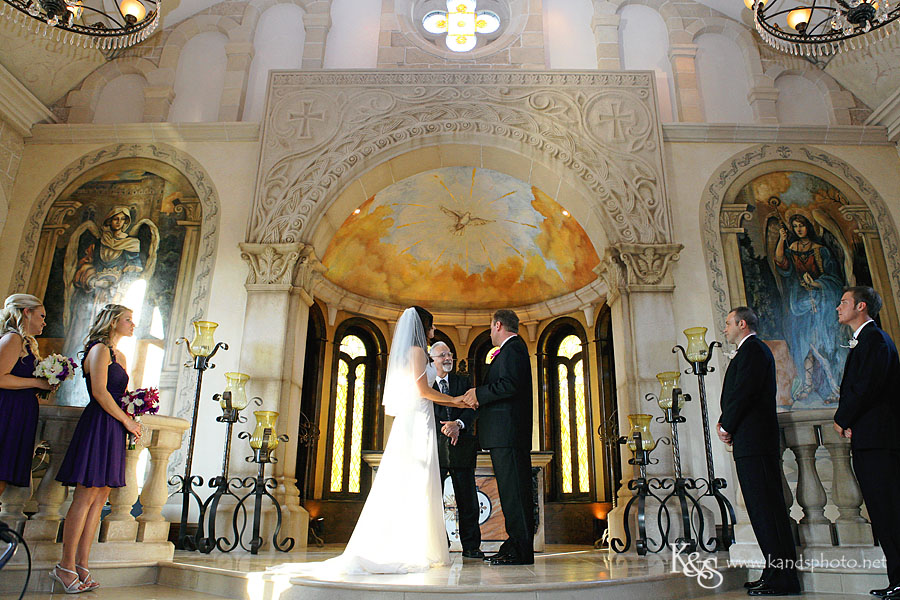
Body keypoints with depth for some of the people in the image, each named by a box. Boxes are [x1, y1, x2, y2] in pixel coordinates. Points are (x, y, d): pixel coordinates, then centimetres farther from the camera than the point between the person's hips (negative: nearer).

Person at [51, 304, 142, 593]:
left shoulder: (120, 356, 21)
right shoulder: (100, 349, -6)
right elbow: (100, 392, -14)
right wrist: (127, 421, -9)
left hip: (114, 429, 8)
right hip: (98, 425, -8)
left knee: (100, 497, 5)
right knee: (86, 495, -7)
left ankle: (81, 566, 9)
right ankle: (66, 566, 2)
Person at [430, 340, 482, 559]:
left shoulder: (463, 382, 13)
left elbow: (471, 408, 1)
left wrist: (458, 424, -18)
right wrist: (444, 429, -16)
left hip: (462, 446, 2)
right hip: (435, 446, -2)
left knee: (467, 498, 4)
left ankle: (471, 546, 13)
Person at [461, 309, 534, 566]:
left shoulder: (512, 348, -7)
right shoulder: (513, 349, 25)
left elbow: (510, 384, -21)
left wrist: (479, 393, -12)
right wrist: (480, 398, 11)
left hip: (507, 433, -11)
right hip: (506, 434, 11)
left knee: (514, 489, -8)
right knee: (513, 489, 10)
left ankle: (520, 551, -5)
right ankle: (516, 545, 15)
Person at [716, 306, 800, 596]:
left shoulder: (752, 348, -8)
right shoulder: (751, 350, 24)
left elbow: (744, 391, -17)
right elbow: (736, 393, 23)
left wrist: (726, 426, -8)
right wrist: (725, 422, 8)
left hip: (754, 442, -10)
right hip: (751, 444, 10)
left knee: (767, 508, -8)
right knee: (762, 509, 10)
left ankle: (782, 579, -5)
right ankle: (775, 573, 15)